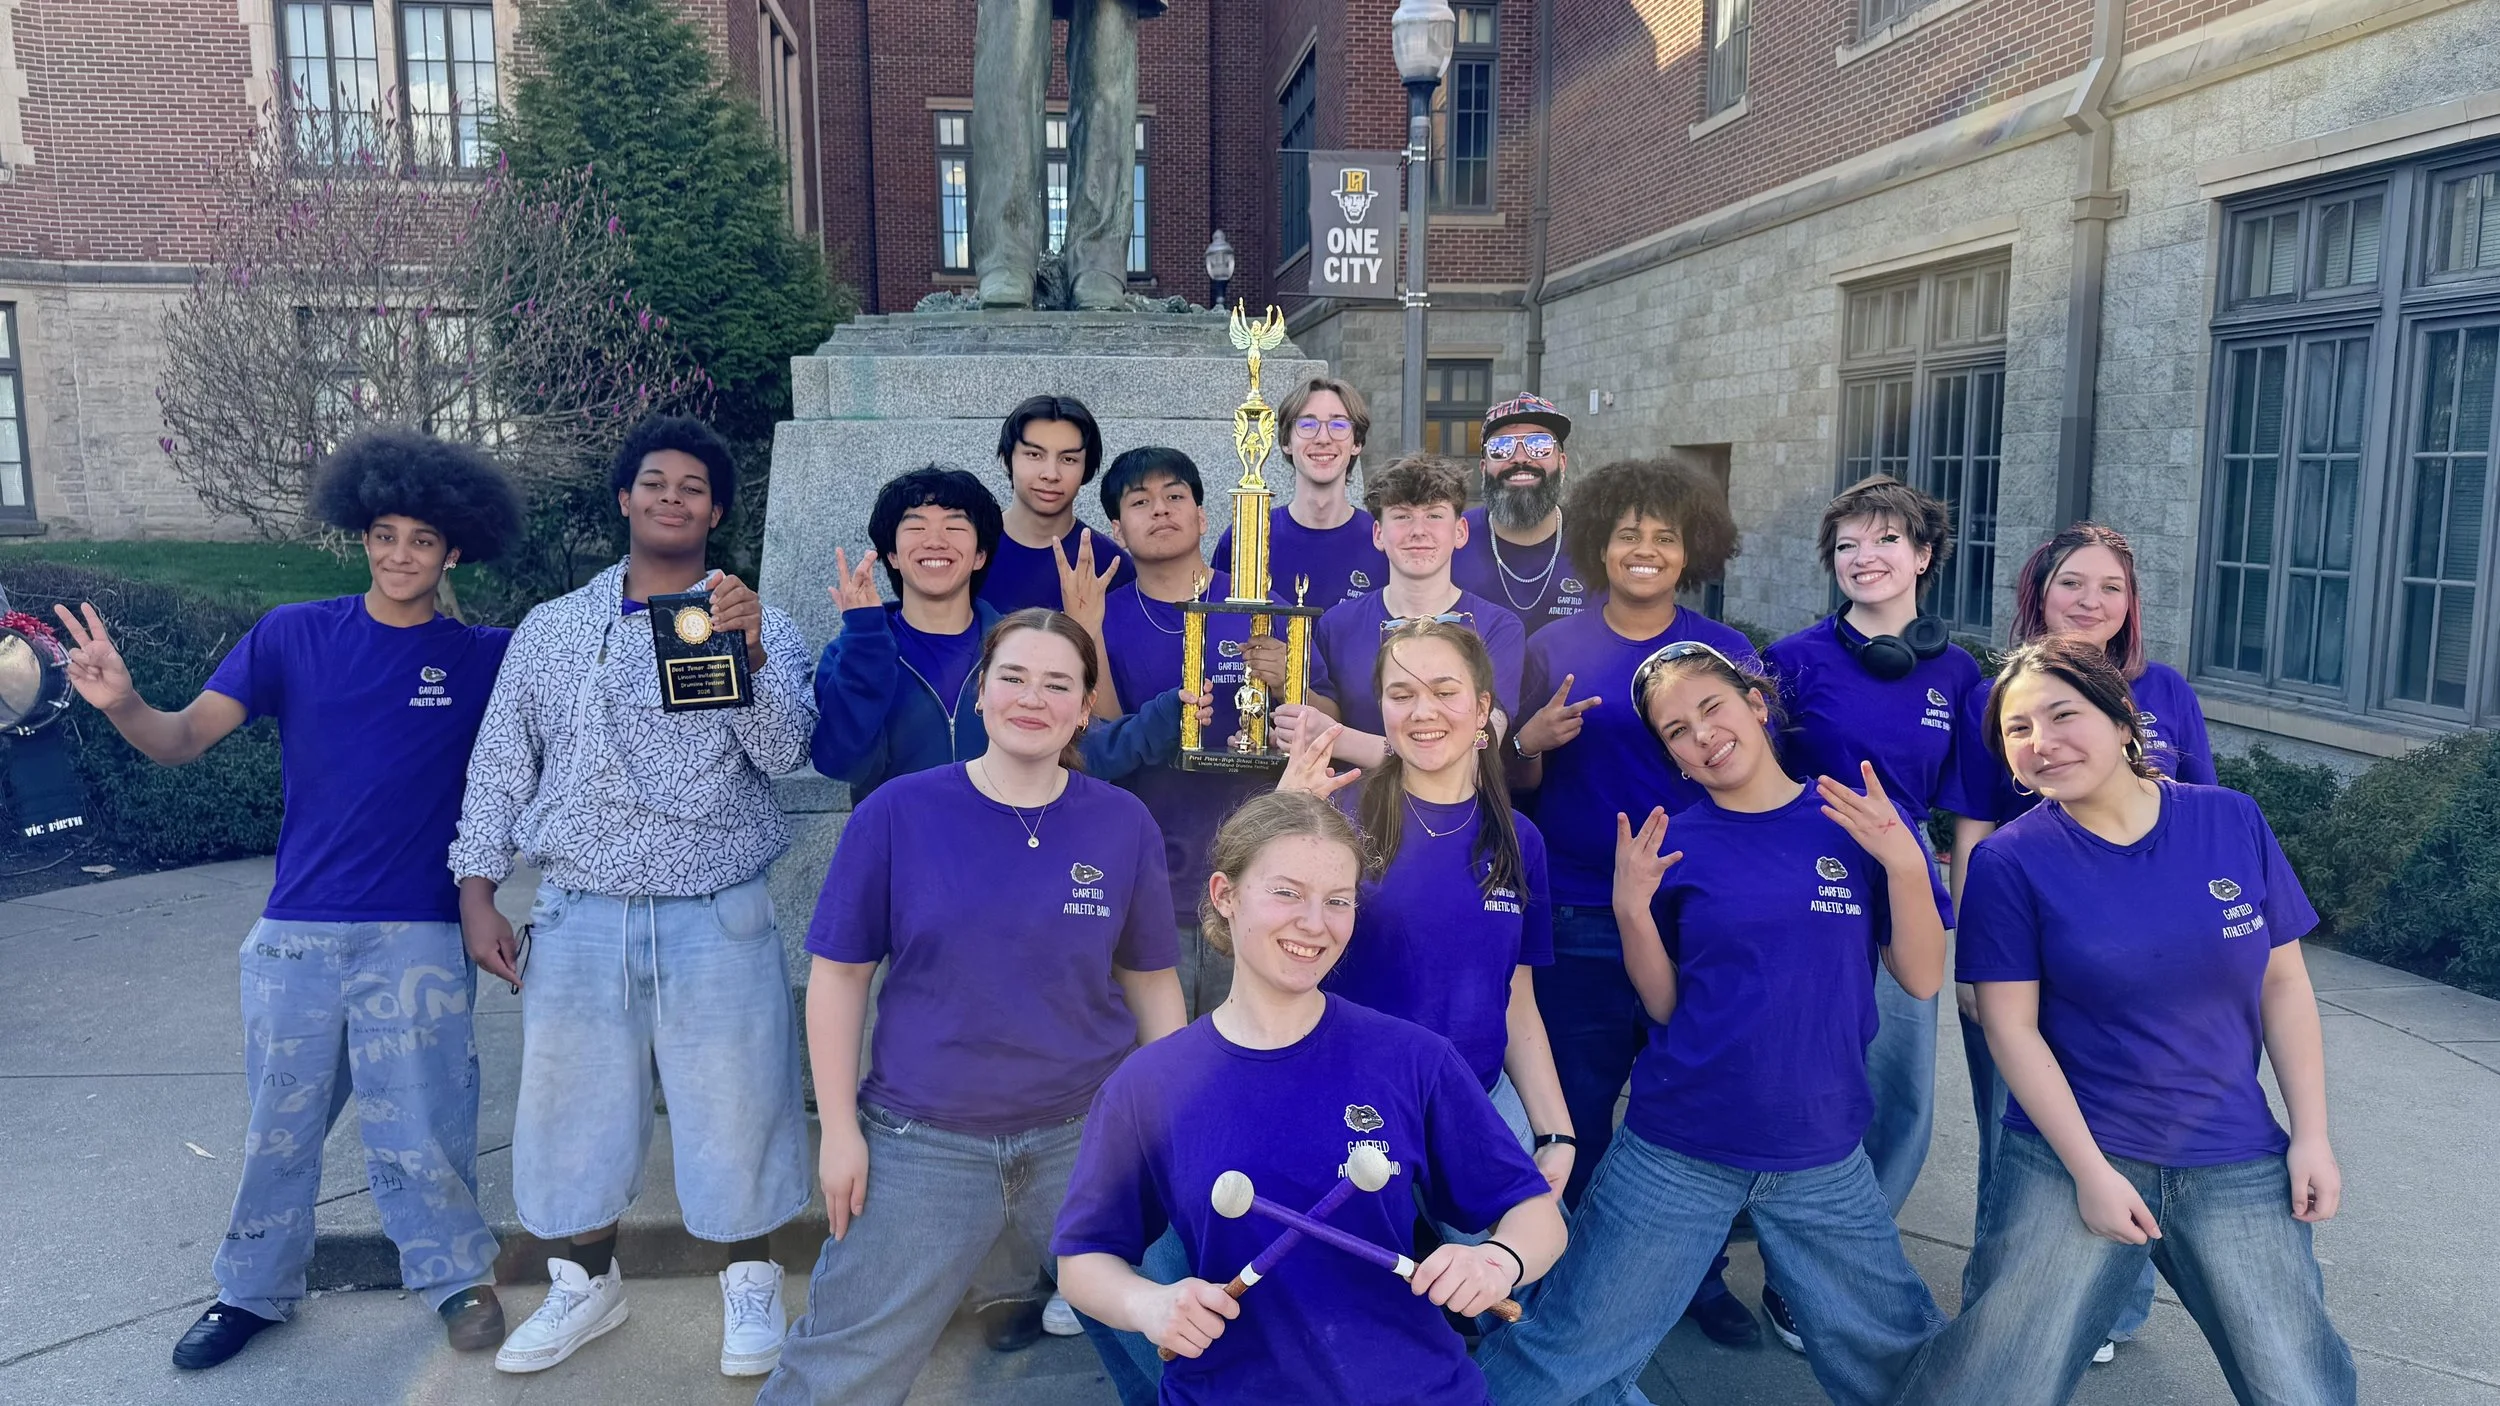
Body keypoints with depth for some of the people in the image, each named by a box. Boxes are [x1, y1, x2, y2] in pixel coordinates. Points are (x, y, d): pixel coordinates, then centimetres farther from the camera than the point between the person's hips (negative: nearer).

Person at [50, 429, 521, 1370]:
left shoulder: (482, 657, 1)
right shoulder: (294, 636, 1)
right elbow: (185, 737, -5)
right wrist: (121, 703, -26)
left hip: (416, 936, -2)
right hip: (295, 934, 2)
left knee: (418, 1123, 4)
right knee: (280, 1124, 15)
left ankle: (456, 1275, 25)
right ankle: (255, 1288, 35)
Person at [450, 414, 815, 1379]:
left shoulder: (757, 625, 2)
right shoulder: (551, 629, 9)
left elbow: (783, 750, -11)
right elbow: (500, 766, 10)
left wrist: (747, 651, -26)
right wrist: (476, 892, 4)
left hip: (717, 917, -2)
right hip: (580, 915, 2)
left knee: (735, 1102, 4)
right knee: (573, 1100, 11)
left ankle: (751, 1284, 26)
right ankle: (587, 1282, 34)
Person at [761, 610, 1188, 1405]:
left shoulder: (1124, 825, -4)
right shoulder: (898, 812, -8)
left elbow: (1151, 983, 5)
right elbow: (839, 974, -2)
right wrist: (840, 1129, -4)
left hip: (1090, 1136, 1)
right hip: (919, 1142, -1)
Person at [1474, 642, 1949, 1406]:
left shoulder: (1862, 814, -1)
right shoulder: (1674, 843, -2)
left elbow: (1922, 977, -2)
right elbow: (1664, 1005, 2)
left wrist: (1903, 861, -16)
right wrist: (1632, 908, -14)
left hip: (1823, 1156, 1)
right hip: (1676, 1150, -1)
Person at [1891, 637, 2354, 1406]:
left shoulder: (2233, 821, -1)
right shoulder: (2010, 861, -9)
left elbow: (2282, 980, 6)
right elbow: (2011, 1027, -8)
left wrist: (2312, 1135, 2)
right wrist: (2091, 1170, -11)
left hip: (2237, 1164, 3)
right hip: (2070, 1156, -2)